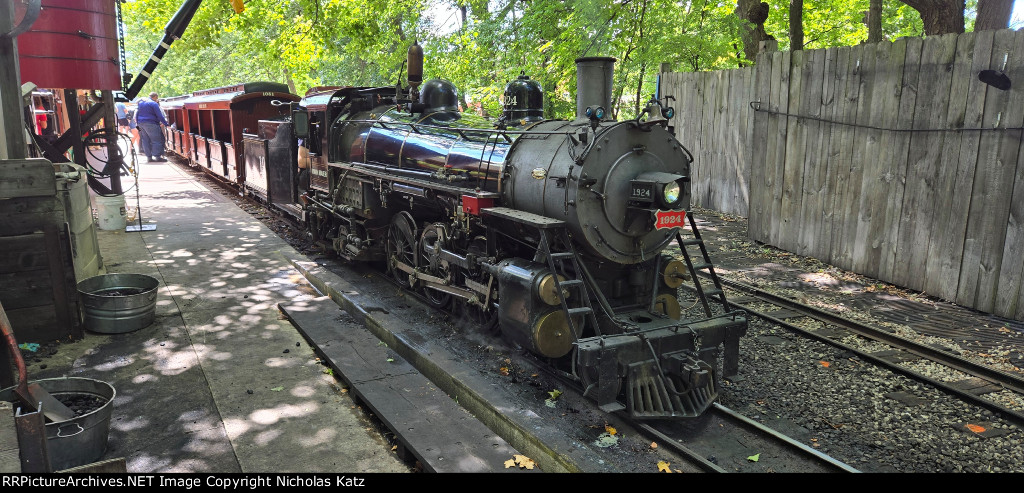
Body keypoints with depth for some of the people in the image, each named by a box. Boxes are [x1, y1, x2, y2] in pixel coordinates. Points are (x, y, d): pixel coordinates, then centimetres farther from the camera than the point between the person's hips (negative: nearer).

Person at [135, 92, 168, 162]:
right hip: (151, 124, -8)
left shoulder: (140, 103, 17)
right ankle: (158, 156, -9)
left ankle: (149, 157, 9)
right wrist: (165, 123, -7)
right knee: (156, 140, -5)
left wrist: (138, 123, 24)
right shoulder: (154, 104, -8)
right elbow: (160, 116, -11)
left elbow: (137, 114, 21)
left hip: (141, 124, 8)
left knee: (146, 140, 9)